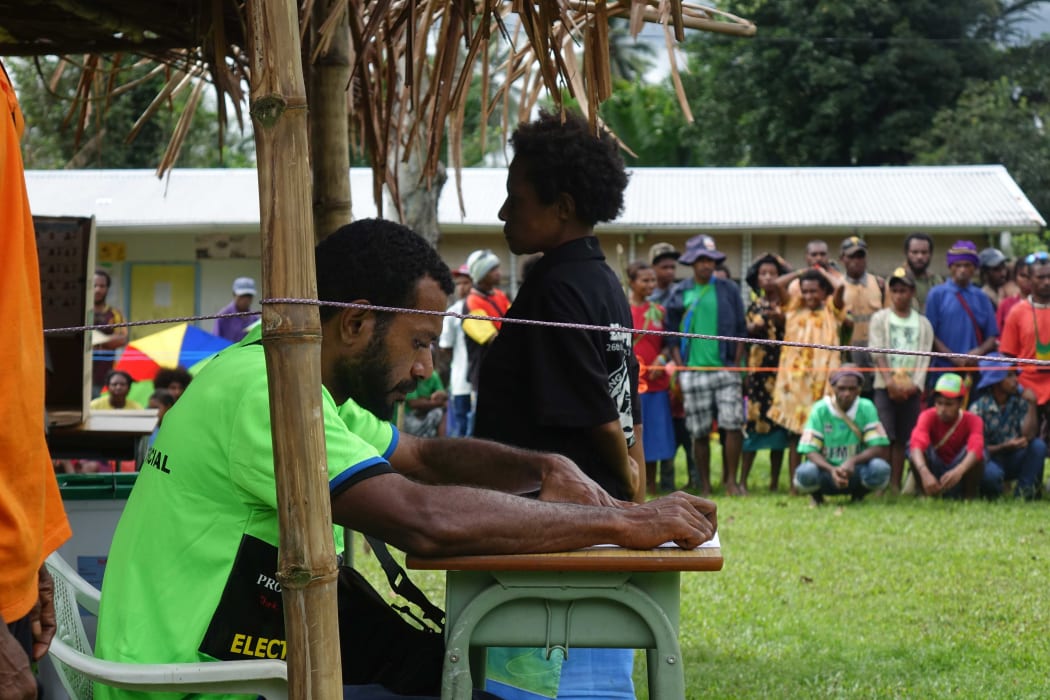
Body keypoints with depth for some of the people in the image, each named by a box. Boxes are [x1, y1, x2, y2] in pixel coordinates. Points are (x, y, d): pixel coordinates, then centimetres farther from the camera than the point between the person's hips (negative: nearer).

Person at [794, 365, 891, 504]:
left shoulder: (866, 408, -7)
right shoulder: (820, 410, -9)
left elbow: (879, 448, -13)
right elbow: (810, 450, -14)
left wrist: (853, 461, -31)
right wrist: (831, 470, -33)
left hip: (856, 472, 1)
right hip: (827, 471, -1)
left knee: (880, 468, -31)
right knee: (805, 473, -35)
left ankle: (858, 495, 5)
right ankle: (816, 496, 5)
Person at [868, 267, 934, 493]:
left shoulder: (923, 324, 10)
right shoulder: (880, 318, 7)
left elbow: (924, 358, 3)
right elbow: (877, 353, -2)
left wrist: (914, 385, -11)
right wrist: (890, 382, -12)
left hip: (911, 388, 2)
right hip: (885, 387, -2)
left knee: (902, 439, 2)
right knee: (885, 436, -11)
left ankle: (896, 484, 5)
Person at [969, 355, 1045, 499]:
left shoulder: (1020, 402, -3)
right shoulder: (978, 409, -13)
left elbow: (1029, 436, -14)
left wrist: (1032, 405, -21)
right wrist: (1005, 447, -27)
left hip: (1013, 461, 4)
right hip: (991, 461, -4)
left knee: (1038, 446, -23)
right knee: (991, 473, -39)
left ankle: (1023, 491, -13)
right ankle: (992, 495, -2)